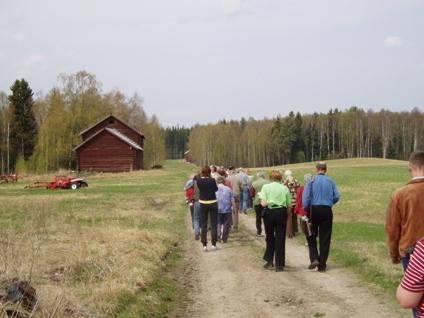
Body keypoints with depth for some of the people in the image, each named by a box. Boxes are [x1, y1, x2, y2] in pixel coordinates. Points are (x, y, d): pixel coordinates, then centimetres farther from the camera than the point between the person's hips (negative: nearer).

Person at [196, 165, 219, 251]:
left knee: (203, 225, 8)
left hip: (203, 204, 2)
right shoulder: (212, 180, -16)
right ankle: (214, 244, 8)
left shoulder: (199, 180, -9)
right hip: (213, 203, -2)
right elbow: (216, 189, -1)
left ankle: (204, 245, 5)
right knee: (213, 224, 7)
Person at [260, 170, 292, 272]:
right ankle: (279, 265, 7)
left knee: (270, 237, 19)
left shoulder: (266, 187, -1)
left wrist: (268, 202, 10)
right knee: (280, 238, 6)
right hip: (281, 212, 0)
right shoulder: (284, 188, 3)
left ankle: (269, 260, 14)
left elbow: (263, 203, -10)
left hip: (269, 212, 0)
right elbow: (289, 204, -1)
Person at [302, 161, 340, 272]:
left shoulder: (311, 180, -3)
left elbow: (305, 197, -7)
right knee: (325, 239, 7)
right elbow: (337, 197, 0)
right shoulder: (331, 181, 1)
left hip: (314, 209, -1)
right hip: (327, 211, 1)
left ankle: (314, 259, -5)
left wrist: (306, 210, 2)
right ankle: (322, 265, 9)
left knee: (312, 236, 14)